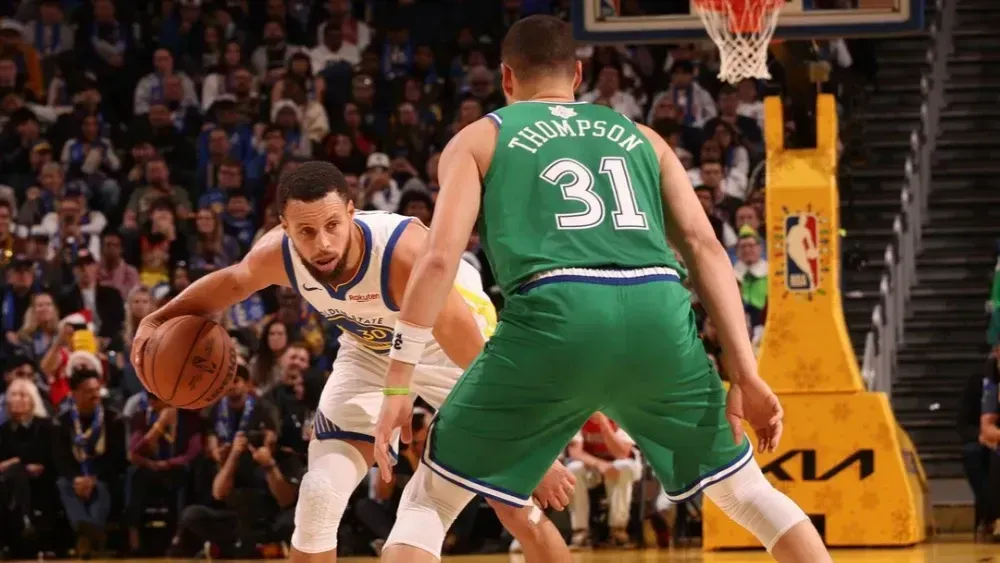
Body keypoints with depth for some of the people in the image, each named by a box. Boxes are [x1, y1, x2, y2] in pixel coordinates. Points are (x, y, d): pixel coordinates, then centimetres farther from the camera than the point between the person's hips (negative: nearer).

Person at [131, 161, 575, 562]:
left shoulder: (405, 255, -42)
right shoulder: (277, 255, -27)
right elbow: (233, 281, 2)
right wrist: (160, 319, -11)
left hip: (450, 349, -4)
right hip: (371, 351, 4)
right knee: (319, 496, -5)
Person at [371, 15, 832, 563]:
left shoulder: (478, 140, 22)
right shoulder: (640, 137, 30)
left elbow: (440, 256, 6)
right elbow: (704, 247, 16)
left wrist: (397, 385, 6)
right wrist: (746, 377, 10)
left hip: (555, 316, -3)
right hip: (658, 313, 3)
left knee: (427, 502, 12)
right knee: (747, 491, 24)